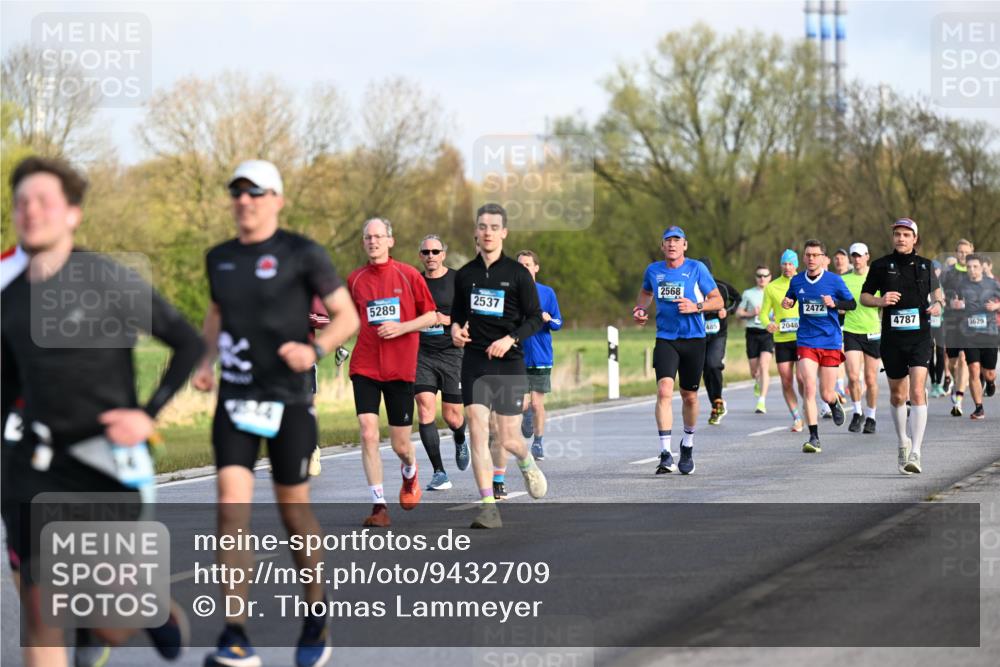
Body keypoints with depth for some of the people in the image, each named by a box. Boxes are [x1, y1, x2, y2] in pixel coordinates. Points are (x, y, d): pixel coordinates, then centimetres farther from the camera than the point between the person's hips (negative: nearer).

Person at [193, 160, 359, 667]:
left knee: (293, 509, 6)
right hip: (235, 398, 3)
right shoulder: (219, 259, 9)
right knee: (232, 507, -11)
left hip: (289, 400, -3)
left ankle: (316, 617, 30)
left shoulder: (302, 254, -6)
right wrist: (206, 361, 10)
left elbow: (346, 316, -2)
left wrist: (316, 350, -20)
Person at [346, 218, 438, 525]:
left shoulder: (408, 275, -1)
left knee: (400, 444, 4)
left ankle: (410, 474, 41)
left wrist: (402, 327, -13)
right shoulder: (355, 279, 6)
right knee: (368, 433, -14)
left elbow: (431, 316, 3)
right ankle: (379, 505, -7)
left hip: (401, 369, -1)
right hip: (364, 367, 1)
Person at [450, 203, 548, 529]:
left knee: (508, 439, 0)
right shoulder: (465, 275, 7)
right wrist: (455, 327, -1)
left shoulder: (518, 273, -2)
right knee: (477, 432, -11)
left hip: (509, 363, -2)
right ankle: (488, 507, -10)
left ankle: (527, 461, 37)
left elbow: (535, 318, -1)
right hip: (474, 362, 2)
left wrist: (511, 339, -16)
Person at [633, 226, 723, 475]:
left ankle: (687, 445, 36)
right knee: (664, 391, -18)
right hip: (665, 339, 1)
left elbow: (718, 300, 0)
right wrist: (640, 310, 7)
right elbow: (645, 292, 27)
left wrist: (696, 307, -16)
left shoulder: (696, 268, -3)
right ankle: (665, 453, -22)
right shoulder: (653, 270, 5)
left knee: (689, 396, 10)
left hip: (693, 339, -1)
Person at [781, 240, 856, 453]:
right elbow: (790, 300, 20)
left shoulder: (834, 280, -3)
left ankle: (835, 403, 44)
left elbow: (852, 304, 3)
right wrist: (787, 303, -4)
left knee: (826, 395, 4)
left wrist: (834, 303, -16)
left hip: (831, 341, -1)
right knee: (809, 388, -16)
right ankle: (814, 438, -13)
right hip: (806, 341, 1)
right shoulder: (796, 281, 3)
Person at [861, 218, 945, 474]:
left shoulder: (925, 265, 6)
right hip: (892, 338, 1)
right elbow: (864, 296, 9)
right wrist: (880, 301, -12)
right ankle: (902, 442, 37)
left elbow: (936, 291, 23)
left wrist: (938, 304, 1)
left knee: (917, 392, -16)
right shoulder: (881, 266, 3)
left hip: (920, 336, -1)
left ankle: (915, 454, -20)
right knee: (897, 395, 12)